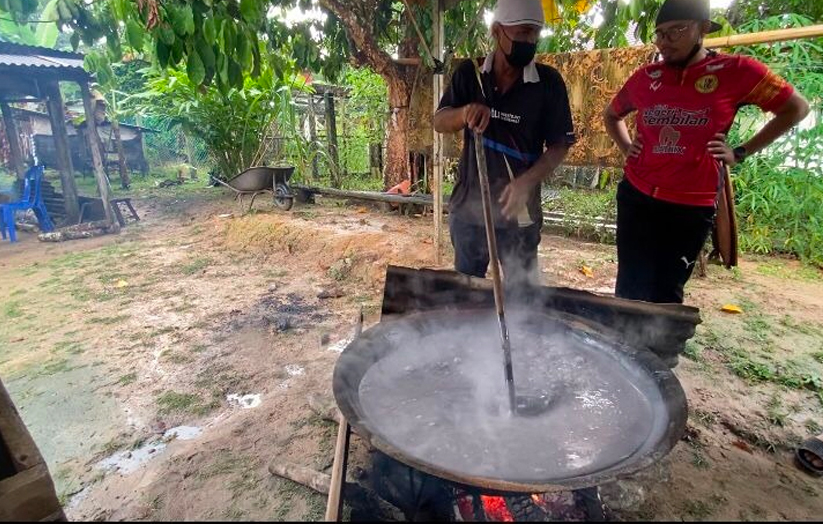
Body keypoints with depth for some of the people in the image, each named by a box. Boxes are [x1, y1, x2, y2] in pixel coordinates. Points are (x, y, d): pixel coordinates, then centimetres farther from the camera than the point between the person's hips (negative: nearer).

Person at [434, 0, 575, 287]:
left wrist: (527, 181, -24)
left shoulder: (549, 82, -6)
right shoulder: (469, 73, 0)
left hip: (519, 214, -2)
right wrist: (465, 112, -27)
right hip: (468, 209, 2)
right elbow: (439, 122, -4)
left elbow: (559, 145, -5)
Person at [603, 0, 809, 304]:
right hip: (636, 198, 2)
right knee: (630, 290, 6)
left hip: (692, 206, -2)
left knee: (667, 294, 7)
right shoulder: (645, 77, 7)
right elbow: (611, 115, 25)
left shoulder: (737, 71, -2)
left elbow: (796, 108, 8)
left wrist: (741, 152, 1)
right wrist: (626, 148, 9)